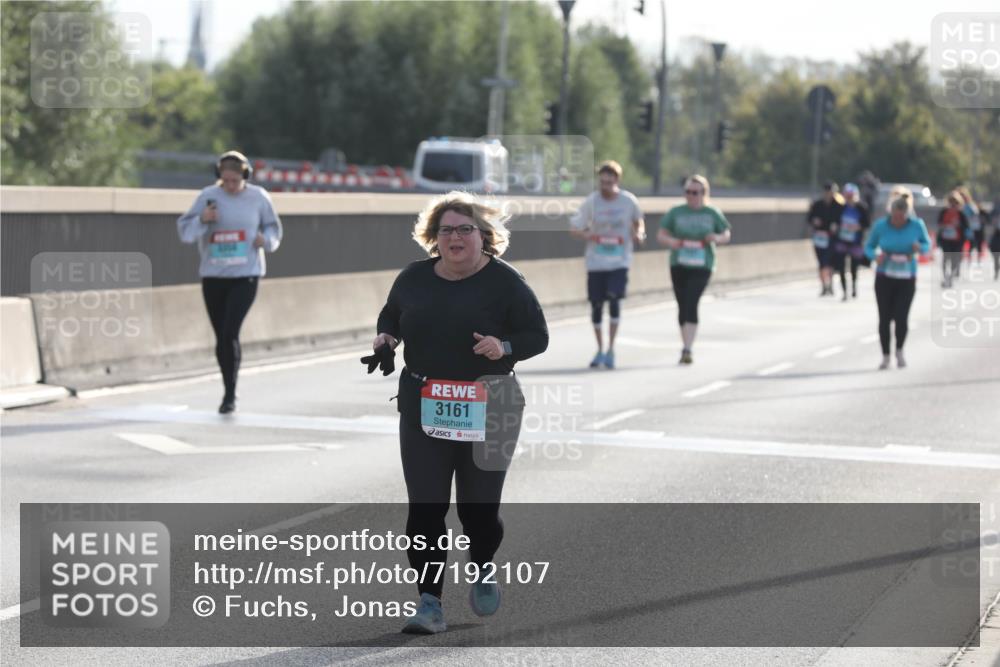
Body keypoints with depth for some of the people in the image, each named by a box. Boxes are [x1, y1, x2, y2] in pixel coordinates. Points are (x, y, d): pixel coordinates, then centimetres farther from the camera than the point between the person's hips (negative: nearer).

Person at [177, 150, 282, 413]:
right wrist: (202, 219, -20)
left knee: (229, 334, -16)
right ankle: (228, 392, 23)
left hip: (245, 276, -2)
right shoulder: (207, 196, -1)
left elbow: (273, 227, 14)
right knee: (221, 337, 7)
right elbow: (185, 231, -1)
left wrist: (266, 239, -8)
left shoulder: (258, 197, 0)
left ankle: (230, 394, -5)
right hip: (212, 276, 2)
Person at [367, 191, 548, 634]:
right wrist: (386, 337, 1)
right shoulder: (413, 278, 6)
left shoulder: (504, 281, -4)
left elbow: (537, 336, -2)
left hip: (487, 409, -2)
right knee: (425, 507, -5)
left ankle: (483, 576, 37)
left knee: (479, 504, 7)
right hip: (423, 409, 2)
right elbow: (390, 315, 24)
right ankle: (429, 603, -3)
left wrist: (504, 347, -21)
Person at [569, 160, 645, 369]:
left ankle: (611, 350, -6)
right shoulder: (590, 202, -4)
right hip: (596, 261, 1)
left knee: (614, 299, -16)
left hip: (620, 261, -1)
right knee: (596, 304, 5)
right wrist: (586, 235, -20)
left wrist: (639, 233, -5)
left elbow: (638, 220, 15)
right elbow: (574, 228, 0)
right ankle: (600, 350, 22)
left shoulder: (629, 201, -3)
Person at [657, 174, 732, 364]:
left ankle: (688, 349, -20)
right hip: (679, 264, 3)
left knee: (691, 304, -17)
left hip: (701, 265, -3)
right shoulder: (676, 212, 6)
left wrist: (717, 238, -12)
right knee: (683, 306, 9)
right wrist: (671, 241, -18)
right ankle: (686, 347, 23)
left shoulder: (712, 213, 4)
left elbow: (727, 235, 11)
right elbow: (661, 235, 5)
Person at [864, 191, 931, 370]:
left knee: (901, 317, -9)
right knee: (885, 318, -1)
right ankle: (885, 356, 16)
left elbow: (927, 244, 6)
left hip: (907, 279, 0)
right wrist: (875, 256, -21)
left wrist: (920, 248, -19)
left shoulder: (917, 225, -9)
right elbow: (869, 247, 2)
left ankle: (899, 352, 19)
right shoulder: (880, 226, -10)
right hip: (884, 277, 0)